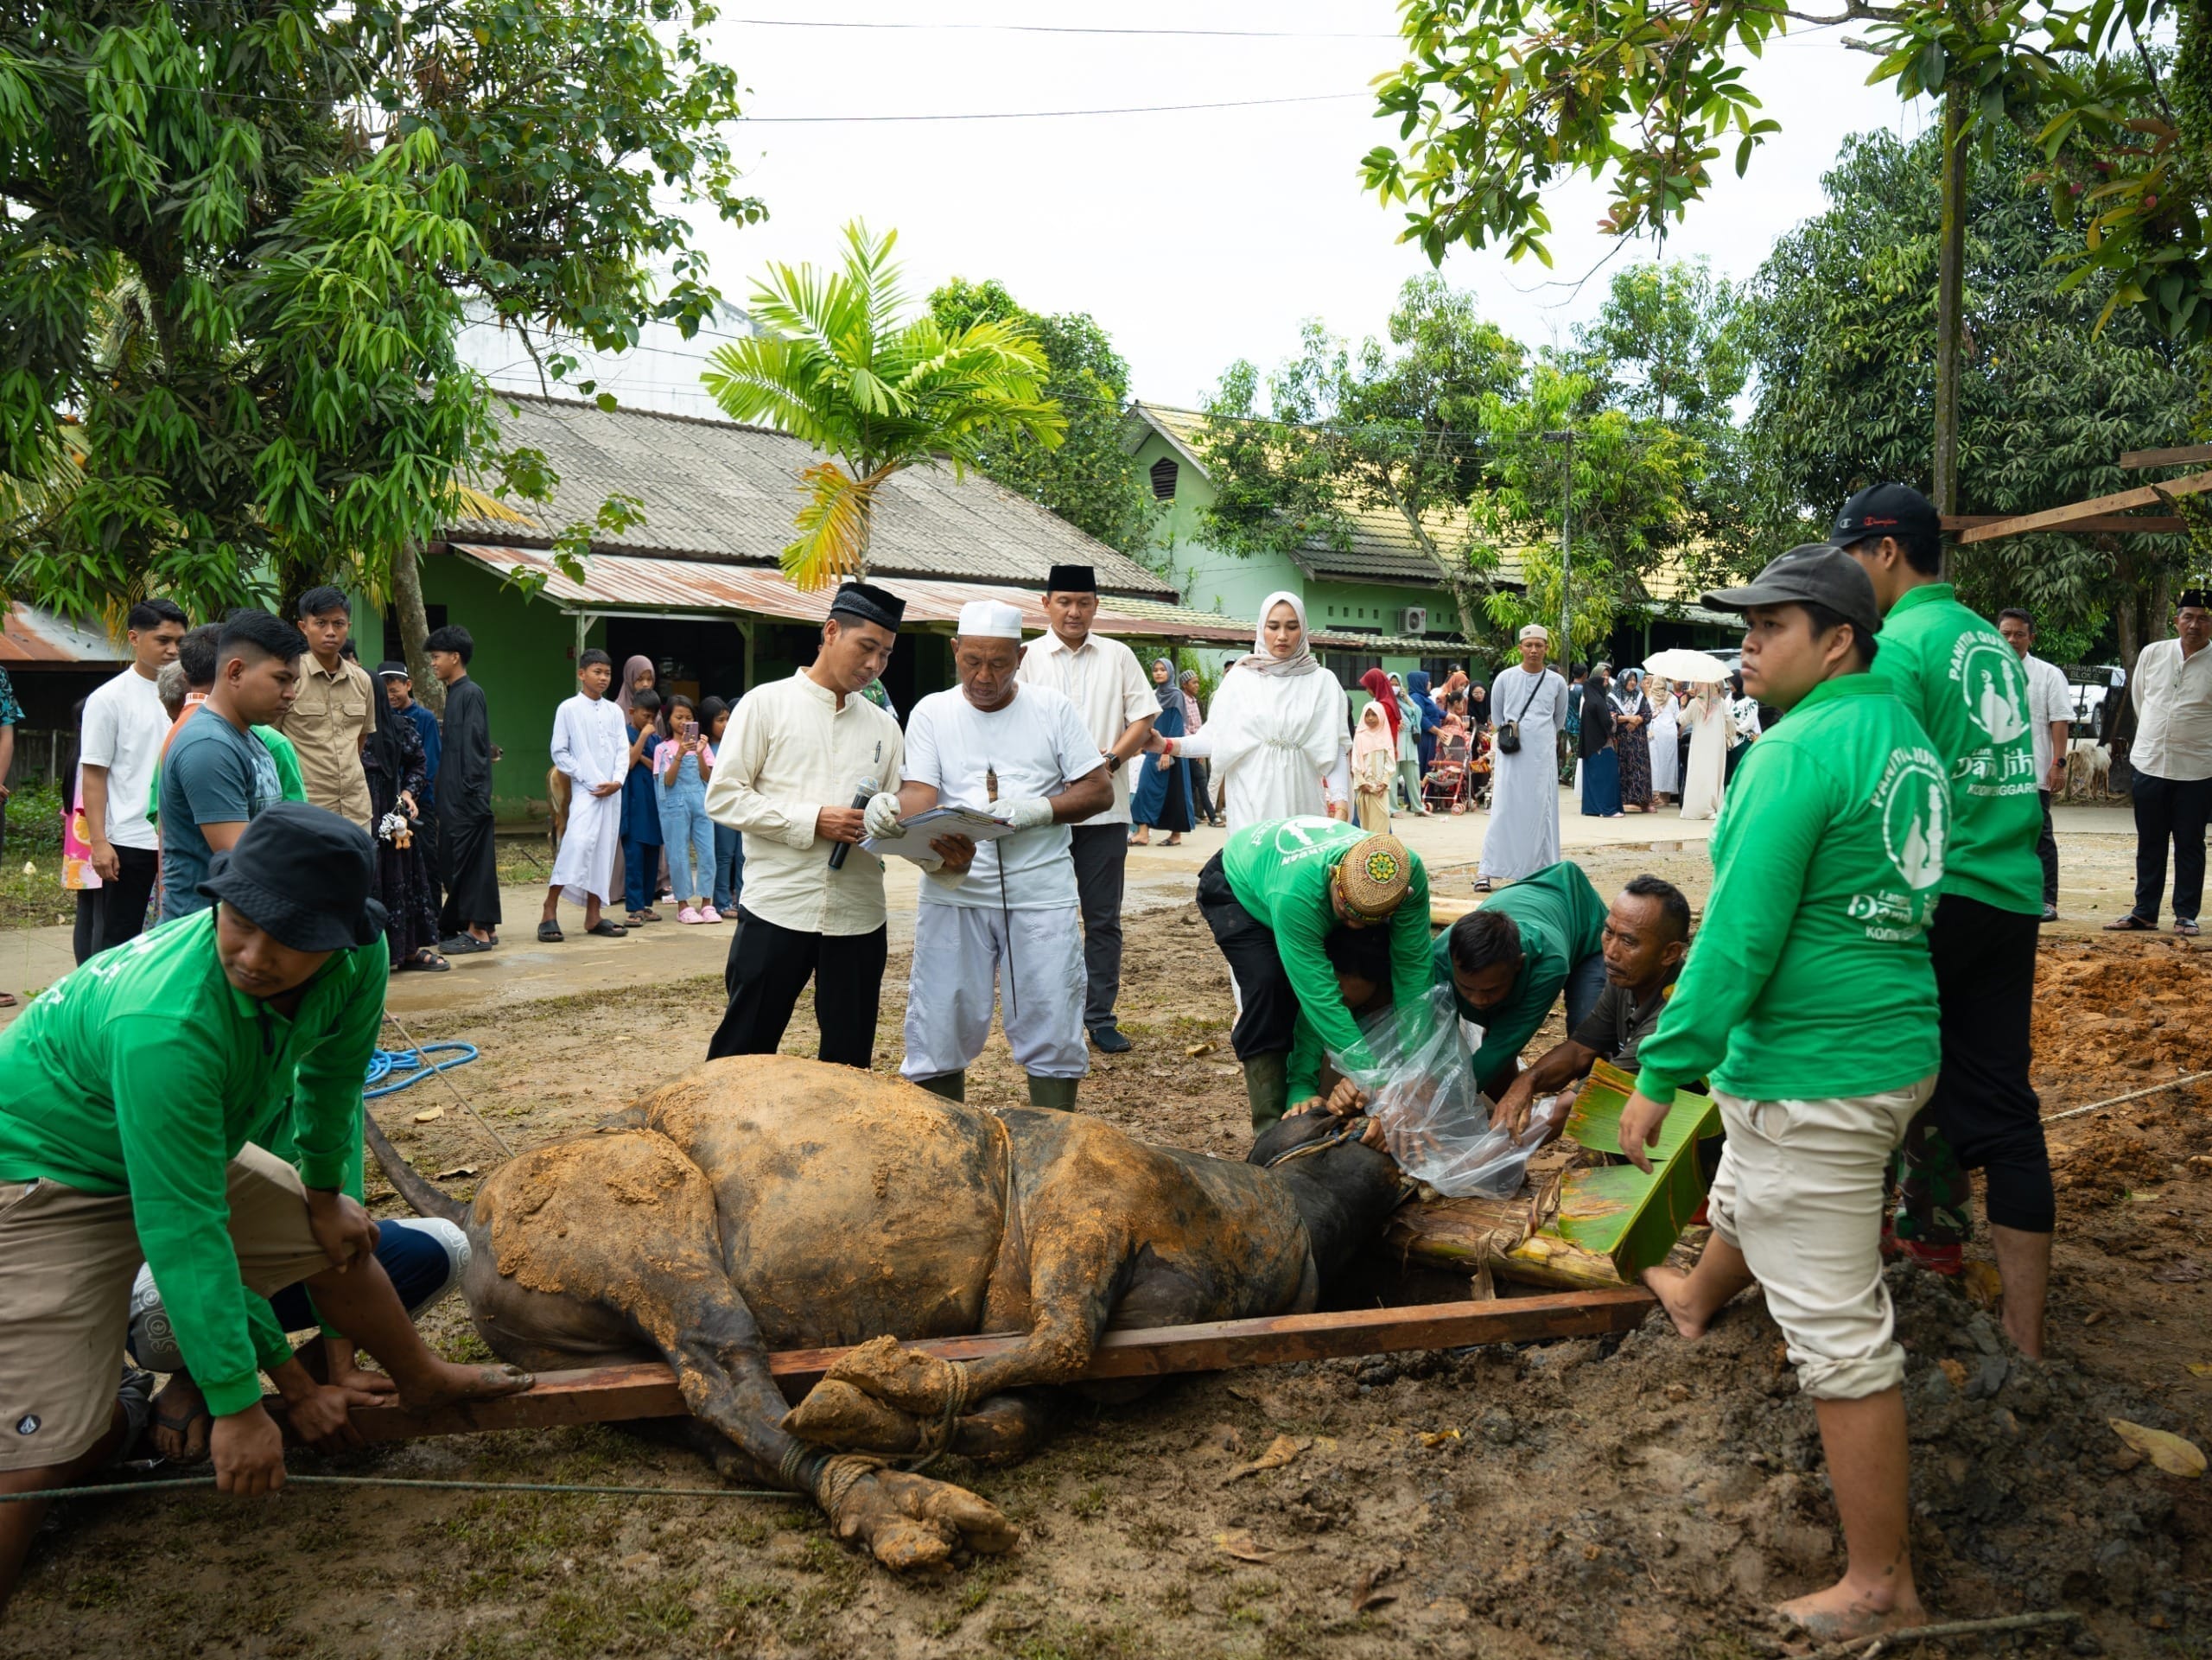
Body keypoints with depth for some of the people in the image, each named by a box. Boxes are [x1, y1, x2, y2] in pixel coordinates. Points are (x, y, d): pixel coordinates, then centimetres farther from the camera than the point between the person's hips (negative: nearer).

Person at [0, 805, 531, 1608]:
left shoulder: (357, 962, -21)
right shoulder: (169, 1024, -40)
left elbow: (331, 1078, 1)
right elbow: (184, 1234, -34)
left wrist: (326, 1192, 14)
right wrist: (237, 1406, -28)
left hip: (187, 1148, 7)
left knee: (340, 1238, 15)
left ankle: (423, 1380, 39)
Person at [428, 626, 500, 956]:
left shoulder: (471, 694, -11)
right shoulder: (455, 693, 16)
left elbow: (474, 746, -17)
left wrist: (471, 790, -19)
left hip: (468, 796, -10)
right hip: (454, 796, 10)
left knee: (469, 860, -6)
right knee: (456, 860, 11)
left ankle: (478, 931, -1)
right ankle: (485, 927, 16)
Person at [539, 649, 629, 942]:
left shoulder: (615, 711, 10)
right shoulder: (568, 709, -1)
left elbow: (623, 750, 9)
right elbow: (559, 752, -3)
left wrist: (617, 781, -7)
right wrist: (588, 780, -10)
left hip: (612, 793, 5)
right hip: (585, 790, -5)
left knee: (604, 850, 6)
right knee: (577, 844, -20)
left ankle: (593, 916, 13)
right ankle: (549, 912, -15)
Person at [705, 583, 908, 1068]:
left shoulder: (883, 726, 13)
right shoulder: (767, 704, 1)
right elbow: (723, 797, -6)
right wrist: (812, 821, -14)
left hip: (858, 915, 4)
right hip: (777, 909, -4)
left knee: (850, 1061, 11)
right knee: (743, 1051, 4)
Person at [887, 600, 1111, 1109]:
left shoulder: (1053, 709, 5)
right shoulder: (931, 713, 7)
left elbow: (1100, 791, 2)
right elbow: (920, 791, -4)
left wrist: (1036, 810, -14)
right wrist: (894, 811, -27)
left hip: (1040, 893, 0)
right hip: (954, 891, 1)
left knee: (1052, 1028, 2)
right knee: (941, 1026, 2)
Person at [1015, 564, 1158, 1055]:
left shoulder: (1118, 656, 9)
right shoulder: (1026, 658, 3)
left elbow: (1143, 718, 5)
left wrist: (1112, 759, -10)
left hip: (1105, 808, 2)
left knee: (1104, 919, 6)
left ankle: (1100, 1018, 15)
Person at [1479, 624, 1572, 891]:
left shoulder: (1557, 682, 3)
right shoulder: (1505, 678, 0)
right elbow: (1496, 716, 12)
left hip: (1543, 756, 1)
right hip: (1511, 754, -1)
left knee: (1540, 812, 3)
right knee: (1503, 811, -5)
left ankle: (1540, 872, 9)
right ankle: (1486, 872, -4)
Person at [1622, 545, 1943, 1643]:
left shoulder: (1799, 751, -20)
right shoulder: (1904, 732, 8)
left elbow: (1737, 936, -23)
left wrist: (1661, 1073, -16)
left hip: (1813, 1077, -10)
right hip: (1899, 1049, 10)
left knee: (1838, 1332, -1)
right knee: (1744, 1193, 36)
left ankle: (1881, 1590, 10)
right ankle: (1696, 1300, 66)